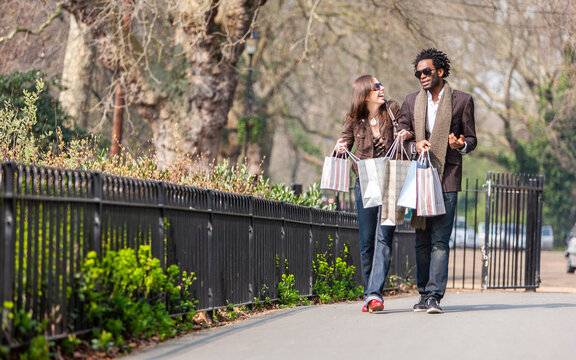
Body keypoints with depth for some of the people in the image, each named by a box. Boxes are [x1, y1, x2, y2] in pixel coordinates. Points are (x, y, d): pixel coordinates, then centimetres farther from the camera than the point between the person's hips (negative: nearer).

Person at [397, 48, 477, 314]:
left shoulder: (462, 100, 5)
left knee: (440, 240, -11)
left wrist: (461, 145, -14)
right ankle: (424, 294, 14)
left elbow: (471, 139, 8)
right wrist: (415, 146, -8)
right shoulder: (411, 101, 14)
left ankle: (435, 296, -14)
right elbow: (400, 138, 13)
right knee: (422, 240, 7)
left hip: (447, 178, -4)